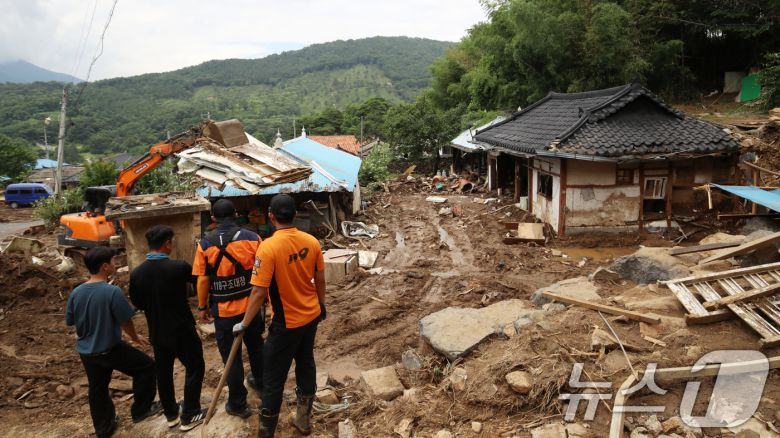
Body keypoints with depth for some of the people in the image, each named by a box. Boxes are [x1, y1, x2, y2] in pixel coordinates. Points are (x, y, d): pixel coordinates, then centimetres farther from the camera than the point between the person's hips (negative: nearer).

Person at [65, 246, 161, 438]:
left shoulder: (76, 293, -6)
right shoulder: (112, 291, -24)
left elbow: (70, 322, 6)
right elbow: (126, 321, -16)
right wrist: (135, 337, 4)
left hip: (86, 351, 6)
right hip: (110, 349, -6)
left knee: (97, 389, 21)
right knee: (146, 366, 12)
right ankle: (141, 409, 22)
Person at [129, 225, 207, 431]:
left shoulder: (136, 273, -9)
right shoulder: (179, 267, -23)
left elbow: (137, 303, 5)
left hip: (157, 332, 5)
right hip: (182, 331, -5)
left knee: (163, 372, 19)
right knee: (195, 368, 12)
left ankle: (171, 414, 33)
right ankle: (189, 416, 16)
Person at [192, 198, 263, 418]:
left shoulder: (205, 244, -10)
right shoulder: (252, 238, -8)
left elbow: (202, 279, -6)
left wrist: (202, 306, 8)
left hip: (225, 309, -2)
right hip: (252, 305, 2)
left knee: (231, 356, 10)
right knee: (255, 344, 25)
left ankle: (238, 404, 21)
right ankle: (260, 381, 46)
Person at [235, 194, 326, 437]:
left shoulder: (268, 247, -23)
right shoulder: (311, 241, -6)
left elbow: (259, 292, -22)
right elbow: (320, 280, 4)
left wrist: (245, 324, -10)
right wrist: (322, 305, 20)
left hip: (287, 323, -6)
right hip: (311, 316, 6)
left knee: (273, 379, 8)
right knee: (306, 364, 21)